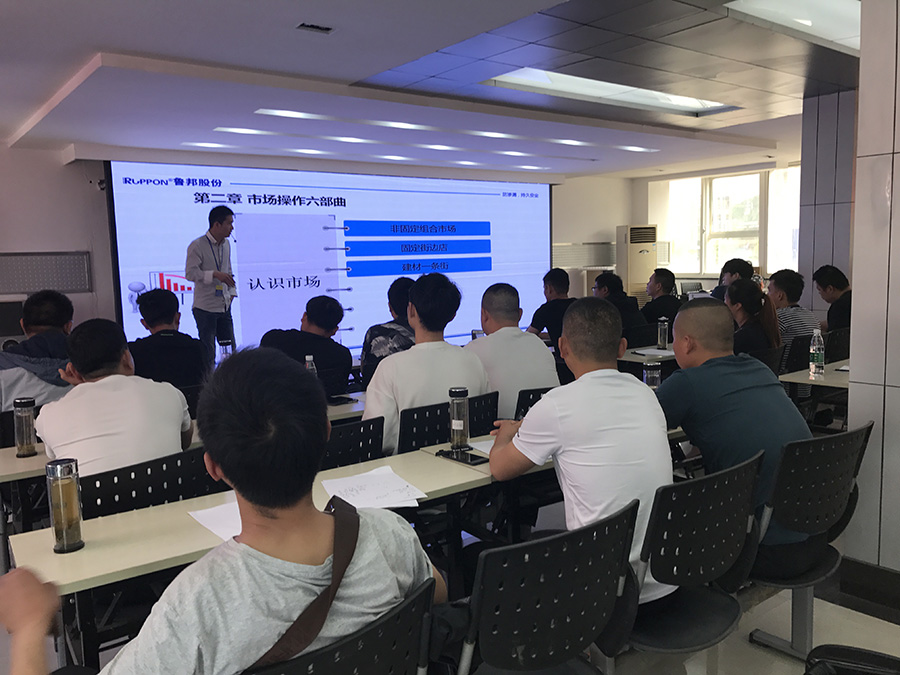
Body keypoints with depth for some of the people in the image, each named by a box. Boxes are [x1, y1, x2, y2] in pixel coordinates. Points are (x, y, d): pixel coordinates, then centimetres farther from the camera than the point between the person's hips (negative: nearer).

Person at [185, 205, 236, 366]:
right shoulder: (197, 246, -11)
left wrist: (232, 292, 11)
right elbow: (190, 273, -18)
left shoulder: (226, 244, 12)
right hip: (205, 307, -7)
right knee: (208, 353, -2)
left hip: (224, 306, 7)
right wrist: (215, 274, -27)